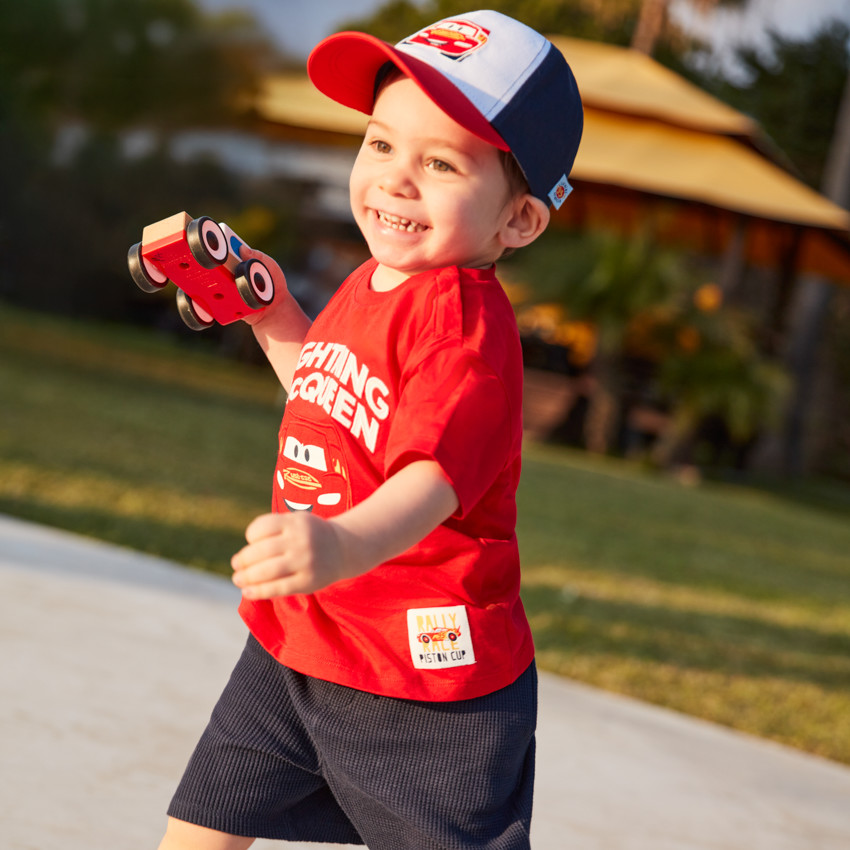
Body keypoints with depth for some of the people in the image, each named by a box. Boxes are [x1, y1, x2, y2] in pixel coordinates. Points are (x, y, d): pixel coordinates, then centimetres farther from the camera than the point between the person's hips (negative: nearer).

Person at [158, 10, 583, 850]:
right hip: (293, 645, 9)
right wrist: (271, 314, 16)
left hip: (425, 674, -8)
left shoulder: (463, 316, -21)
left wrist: (348, 544, -55)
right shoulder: (369, 286, 7)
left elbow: (434, 473, -36)